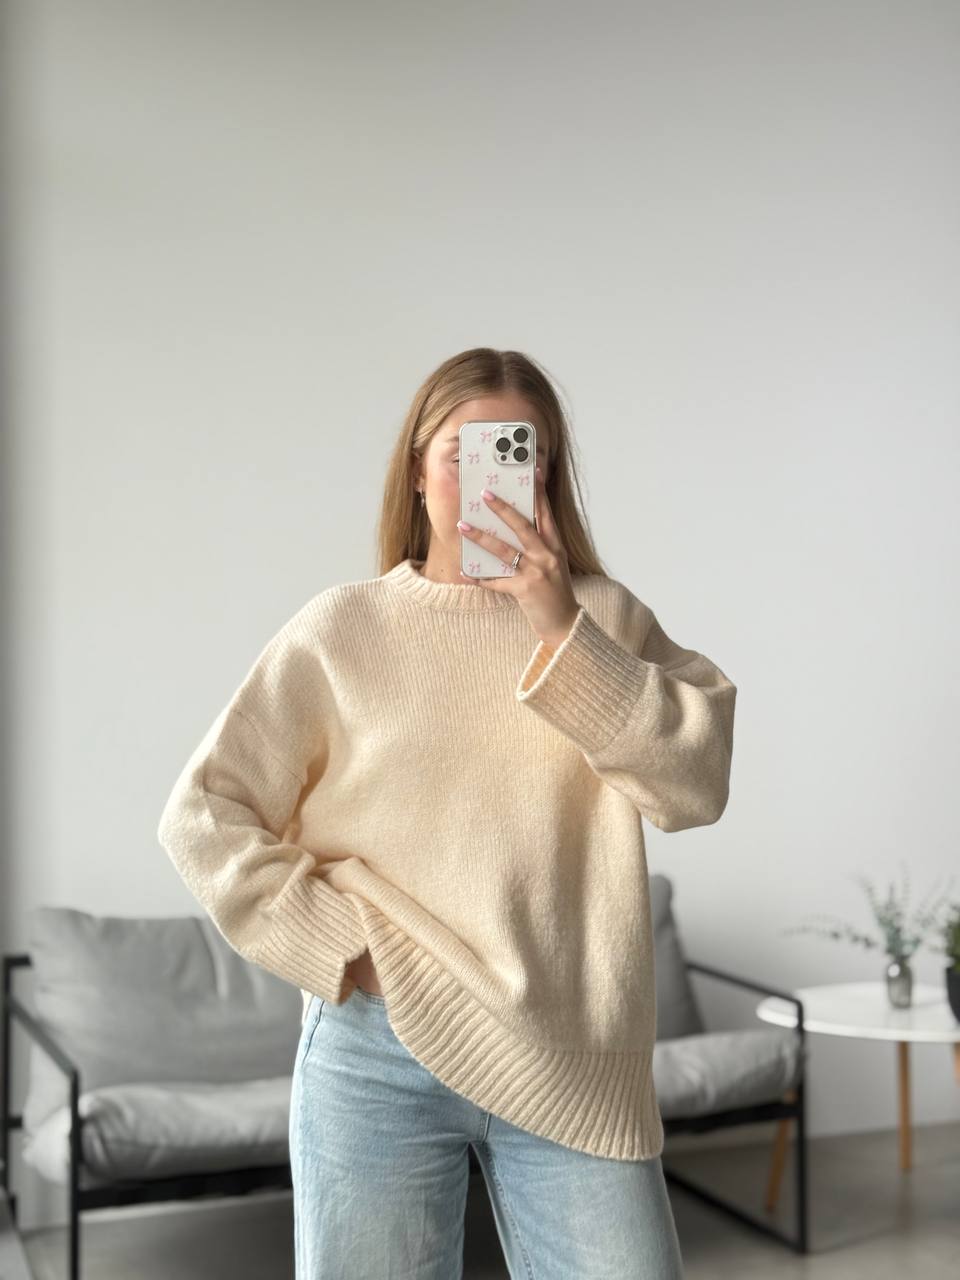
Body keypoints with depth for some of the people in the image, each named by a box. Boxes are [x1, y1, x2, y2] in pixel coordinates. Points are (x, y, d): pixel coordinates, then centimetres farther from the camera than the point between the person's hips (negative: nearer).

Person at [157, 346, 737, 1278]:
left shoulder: (603, 617, 5)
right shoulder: (342, 627, 1)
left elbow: (697, 782, -10)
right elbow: (202, 816, 1)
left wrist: (560, 630, -16)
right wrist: (337, 943, -7)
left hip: (570, 1061, 1)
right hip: (375, 1056, 0)